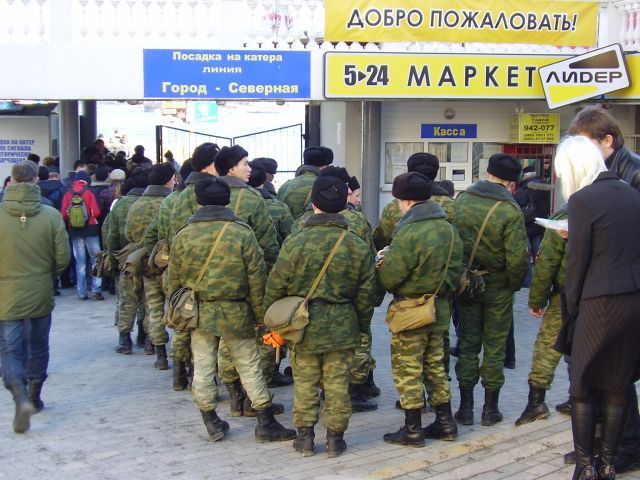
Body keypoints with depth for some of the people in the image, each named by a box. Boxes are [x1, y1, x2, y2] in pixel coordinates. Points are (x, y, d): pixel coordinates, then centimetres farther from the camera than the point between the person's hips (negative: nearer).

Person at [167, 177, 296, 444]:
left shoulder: (183, 235, -2)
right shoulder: (242, 233, -8)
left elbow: (173, 281, 4)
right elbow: (257, 279, -7)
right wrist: (260, 315, 2)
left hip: (198, 313, 2)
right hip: (235, 312, -1)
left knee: (203, 367, 11)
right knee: (250, 366, 7)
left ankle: (212, 423, 18)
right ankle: (266, 424, 11)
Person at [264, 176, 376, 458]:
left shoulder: (294, 243, -11)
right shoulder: (358, 246, -4)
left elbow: (276, 287, -6)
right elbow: (366, 293, 2)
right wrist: (363, 326, 16)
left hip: (303, 326, -1)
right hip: (342, 327, 1)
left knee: (305, 383, 10)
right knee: (337, 384, 9)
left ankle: (305, 436, 17)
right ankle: (335, 438, 17)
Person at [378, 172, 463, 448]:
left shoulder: (409, 233, -21)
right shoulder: (448, 229, 3)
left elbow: (389, 278, -20)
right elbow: (456, 270, 8)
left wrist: (383, 263, 0)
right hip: (440, 308, 8)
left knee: (407, 370, 4)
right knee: (435, 367, 19)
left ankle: (413, 430, 10)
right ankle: (445, 423, 25)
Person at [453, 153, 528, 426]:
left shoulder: (461, 200, -4)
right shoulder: (510, 211, -18)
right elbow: (517, 258, -20)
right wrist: (515, 284, -2)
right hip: (498, 287, -3)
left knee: (467, 343, 13)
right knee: (495, 346, 10)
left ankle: (465, 406, 16)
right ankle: (490, 408, 16)